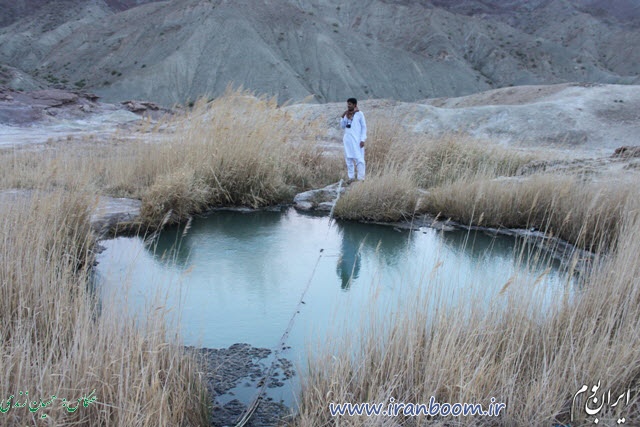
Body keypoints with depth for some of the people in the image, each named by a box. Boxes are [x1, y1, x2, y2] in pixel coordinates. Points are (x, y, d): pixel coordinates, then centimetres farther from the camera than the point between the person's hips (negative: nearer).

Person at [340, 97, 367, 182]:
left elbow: (364, 127, -3)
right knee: (349, 159, 7)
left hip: (357, 139, -5)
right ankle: (351, 177, 14)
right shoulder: (346, 114, 10)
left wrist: (363, 139, -10)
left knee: (359, 159, -7)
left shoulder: (359, 114, -3)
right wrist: (343, 117, -2)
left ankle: (361, 178, -5)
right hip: (347, 140, 5)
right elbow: (342, 126, 13)